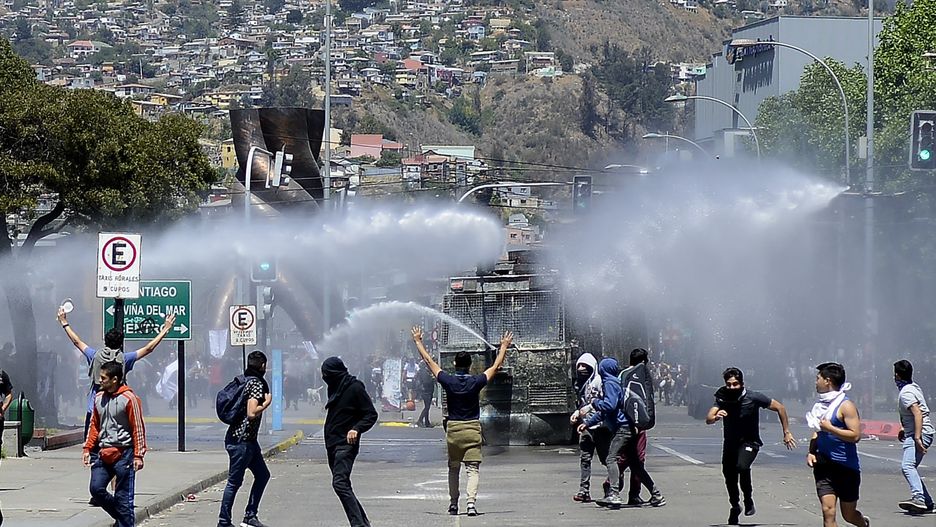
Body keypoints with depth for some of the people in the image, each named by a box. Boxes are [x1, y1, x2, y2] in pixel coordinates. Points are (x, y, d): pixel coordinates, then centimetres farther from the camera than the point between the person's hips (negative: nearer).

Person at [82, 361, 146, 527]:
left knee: (123, 497, -3)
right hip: (103, 453, 6)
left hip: (123, 453, -6)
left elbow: (138, 428, -8)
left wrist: (138, 455, -12)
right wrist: (88, 448, 12)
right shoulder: (99, 398, 10)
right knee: (96, 488, -3)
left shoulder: (129, 398, -9)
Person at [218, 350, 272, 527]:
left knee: (262, 474, 15)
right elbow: (251, 413, -26)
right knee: (234, 482, -3)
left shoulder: (244, 380, 12)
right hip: (242, 441, -10)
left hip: (248, 440, 10)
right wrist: (266, 403, -11)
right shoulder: (256, 383, -16)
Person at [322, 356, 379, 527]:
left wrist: (356, 429, -24)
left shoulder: (355, 388, -10)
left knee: (340, 483, -21)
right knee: (343, 485, 10)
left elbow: (371, 415, -10)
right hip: (332, 444, 10)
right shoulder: (335, 388, 15)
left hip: (346, 444, -10)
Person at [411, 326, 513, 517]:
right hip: (472, 429, -2)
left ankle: (453, 504, 19)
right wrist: (504, 346, 16)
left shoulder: (448, 381, -5)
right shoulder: (475, 382, -8)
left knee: (453, 469, 15)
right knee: (473, 468, -4)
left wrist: (418, 341, 16)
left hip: (453, 429, 2)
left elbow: (429, 361, 5)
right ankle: (471, 501, -21)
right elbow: (496, 366, 4)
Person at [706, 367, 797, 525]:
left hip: (749, 442, -4)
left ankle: (748, 500, -10)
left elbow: (780, 408, -9)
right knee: (729, 478, 11)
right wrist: (715, 417, -46)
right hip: (730, 443, 4)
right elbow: (708, 420, -22)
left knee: (742, 466, -32)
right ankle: (735, 507, 40)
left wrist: (786, 433, -8)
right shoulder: (722, 398, -12)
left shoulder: (753, 397, -19)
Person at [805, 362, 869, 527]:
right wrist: (811, 451, 6)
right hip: (824, 465, 5)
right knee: (828, 511, -11)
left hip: (846, 466, -5)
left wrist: (830, 428, -20)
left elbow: (855, 435, -20)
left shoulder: (846, 406, -11)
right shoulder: (822, 404, 11)